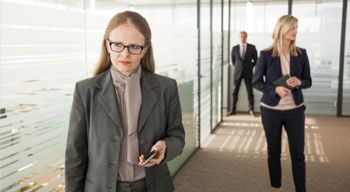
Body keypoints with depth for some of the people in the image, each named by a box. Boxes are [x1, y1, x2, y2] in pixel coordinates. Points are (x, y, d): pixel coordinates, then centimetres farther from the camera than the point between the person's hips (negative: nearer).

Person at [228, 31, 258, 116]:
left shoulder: (252, 47, -1)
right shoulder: (235, 48, 3)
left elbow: (255, 59, 9)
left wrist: (250, 67, 7)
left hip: (248, 72, -1)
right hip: (237, 72, 1)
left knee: (250, 92, 2)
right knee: (235, 92, 2)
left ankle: (251, 110, 9)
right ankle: (233, 110, 8)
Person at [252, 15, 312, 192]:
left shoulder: (301, 54, 1)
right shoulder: (266, 55, -7)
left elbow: (308, 81, 8)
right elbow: (256, 82, -2)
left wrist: (299, 82, -15)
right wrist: (275, 89, -18)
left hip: (295, 110, 2)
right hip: (271, 110, -1)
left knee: (298, 153, 3)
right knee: (274, 151, 11)